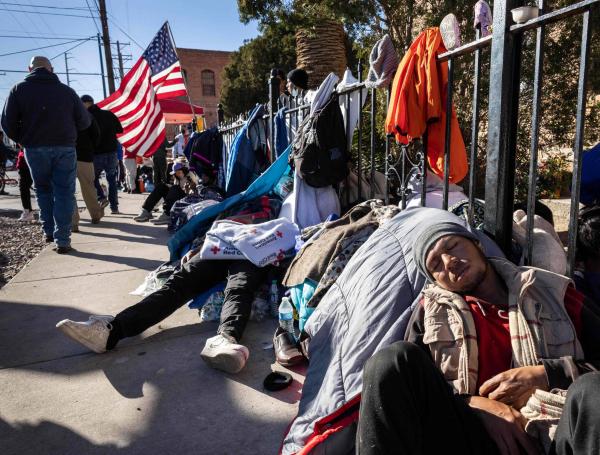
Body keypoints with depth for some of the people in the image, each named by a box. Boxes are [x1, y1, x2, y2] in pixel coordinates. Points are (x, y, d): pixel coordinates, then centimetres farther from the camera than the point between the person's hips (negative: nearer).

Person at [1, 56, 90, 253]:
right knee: (64, 192, 1)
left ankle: (49, 231, 19)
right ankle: (62, 240, -3)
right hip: (65, 147, -1)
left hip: (34, 148, 1)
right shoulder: (66, 90, 5)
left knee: (43, 189, 19)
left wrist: (22, 139, 15)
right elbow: (84, 121, 5)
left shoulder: (19, 89, 4)